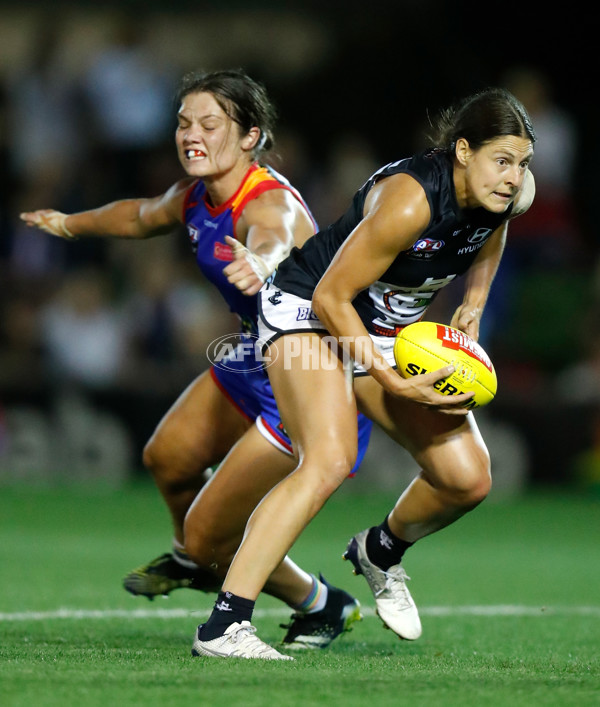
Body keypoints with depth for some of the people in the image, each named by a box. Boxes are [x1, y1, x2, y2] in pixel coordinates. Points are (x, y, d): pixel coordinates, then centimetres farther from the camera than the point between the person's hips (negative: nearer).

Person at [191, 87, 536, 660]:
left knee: (468, 479, -1)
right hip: (309, 312, -8)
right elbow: (330, 297, -26)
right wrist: (393, 383, -29)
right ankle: (222, 629, -36)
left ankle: (381, 551, 33)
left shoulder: (510, 193, -11)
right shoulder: (408, 200, -33)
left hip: (390, 334, 8)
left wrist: (474, 301, 4)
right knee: (329, 459, -32)